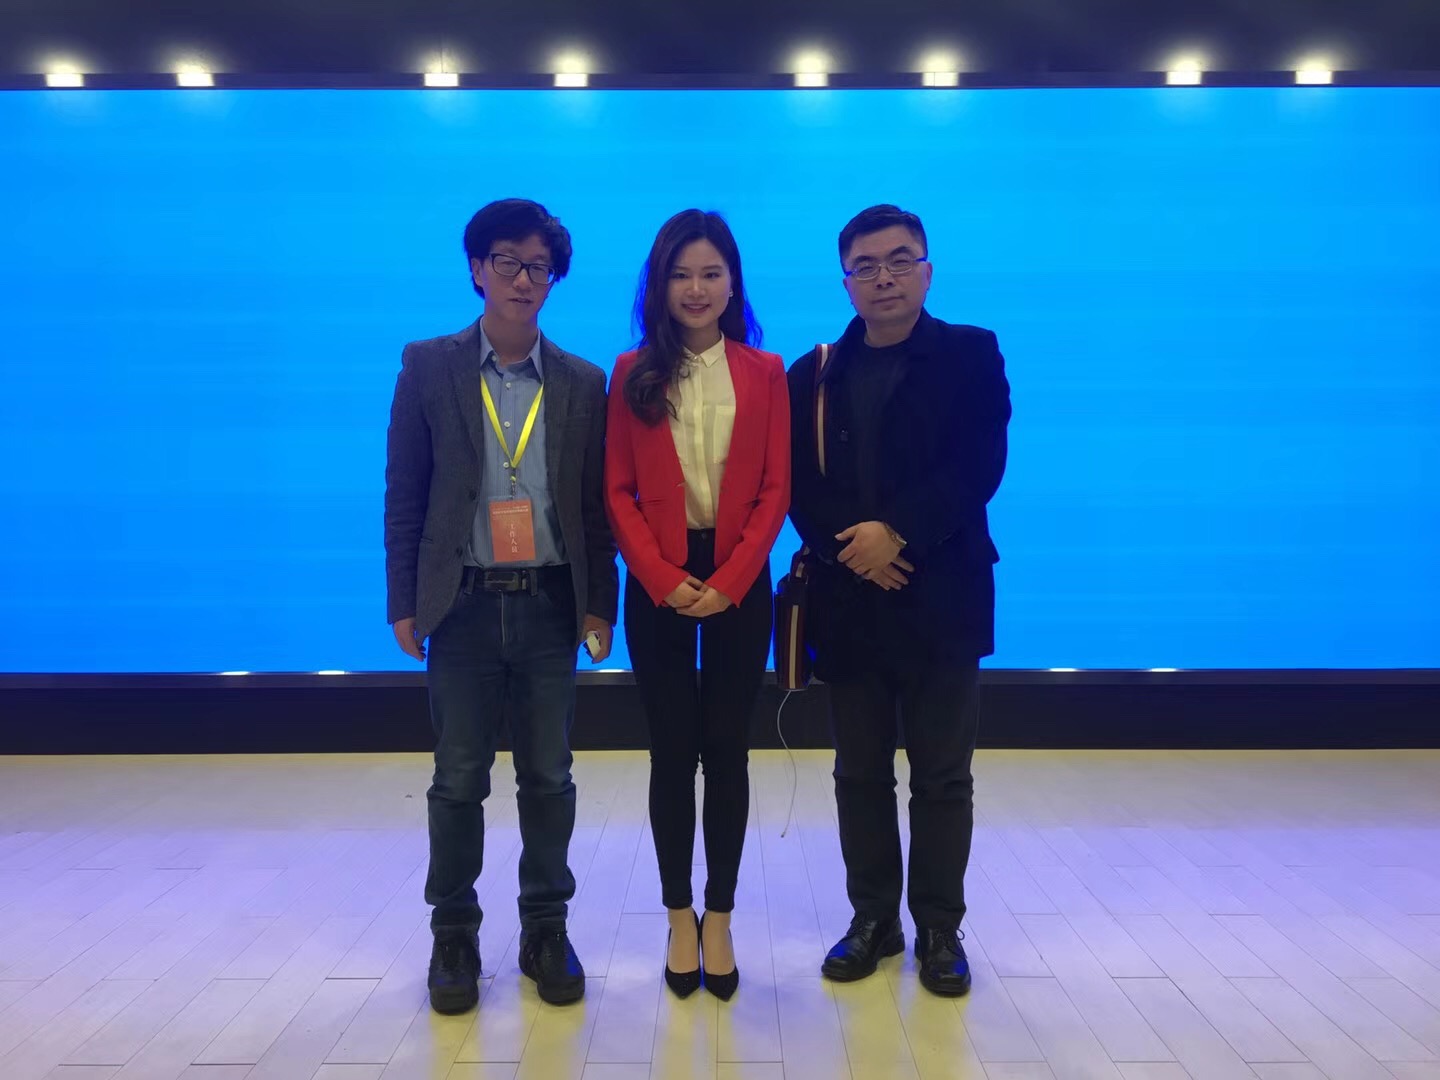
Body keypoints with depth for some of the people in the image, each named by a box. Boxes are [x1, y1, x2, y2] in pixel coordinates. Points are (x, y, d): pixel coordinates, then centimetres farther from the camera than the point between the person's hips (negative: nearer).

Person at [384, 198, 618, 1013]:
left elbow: (595, 503, 6)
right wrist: (404, 603, -1)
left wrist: (600, 605, 3)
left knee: (549, 778, 9)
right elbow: (404, 493, 2)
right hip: (464, 603, -1)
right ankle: (454, 936, 24)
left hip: (550, 604, 1)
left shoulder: (582, 383, 5)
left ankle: (546, 930, 25)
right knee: (459, 779, 7)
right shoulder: (428, 367, 2)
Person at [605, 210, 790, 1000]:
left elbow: (776, 489, 0)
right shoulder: (633, 373, 4)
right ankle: (680, 918, 21)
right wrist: (663, 578, -11)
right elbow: (619, 492, 0)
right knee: (671, 753, 6)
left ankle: (720, 918, 19)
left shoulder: (765, 373, 4)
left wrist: (730, 580, -10)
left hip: (738, 585, 0)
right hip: (658, 586, 0)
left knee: (727, 752, 5)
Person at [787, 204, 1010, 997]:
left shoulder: (971, 355, 4)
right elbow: (799, 486, 2)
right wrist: (849, 549, -15)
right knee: (860, 774, 10)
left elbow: (978, 465, -9)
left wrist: (897, 532, -20)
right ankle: (873, 919, 25)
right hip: (848, 600, 3)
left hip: (940, 597, -2)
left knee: (942, 776, 6)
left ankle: (939, 928, 21)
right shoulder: (812, 374, 11)